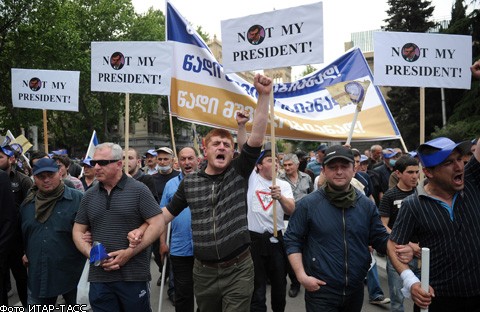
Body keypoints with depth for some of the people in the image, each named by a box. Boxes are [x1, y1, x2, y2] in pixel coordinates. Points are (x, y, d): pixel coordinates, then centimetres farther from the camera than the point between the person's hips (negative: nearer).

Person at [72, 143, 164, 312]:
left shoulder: (138, 190, -5)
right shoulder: (89, 196, 9)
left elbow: (158, 224, -9)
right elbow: (78, 231, 14)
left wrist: (129, 252, -15)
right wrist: (92, 254, -5)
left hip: (134, 276, -3)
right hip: (99, 277, 4)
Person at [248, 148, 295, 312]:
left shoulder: (284, 184, 2)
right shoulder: (251, 178, -2)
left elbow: (291, 210, -13)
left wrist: (280, 197, -32)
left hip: (276, 239, 3)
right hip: (253, 238, -2)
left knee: (279, 282, 18)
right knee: (256, 285, 6)